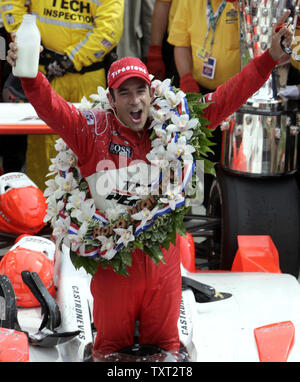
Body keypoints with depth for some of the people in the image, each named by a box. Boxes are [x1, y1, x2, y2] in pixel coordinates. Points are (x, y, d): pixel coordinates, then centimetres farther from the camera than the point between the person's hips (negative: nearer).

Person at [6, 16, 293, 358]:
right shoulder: (93, 130, -9)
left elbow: (225, 98, -1)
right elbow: (49, 106, -20)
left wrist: (269, 59, -7)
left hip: (162, 259, 2)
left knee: (164, 343, 17)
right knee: (112, 343, 14)